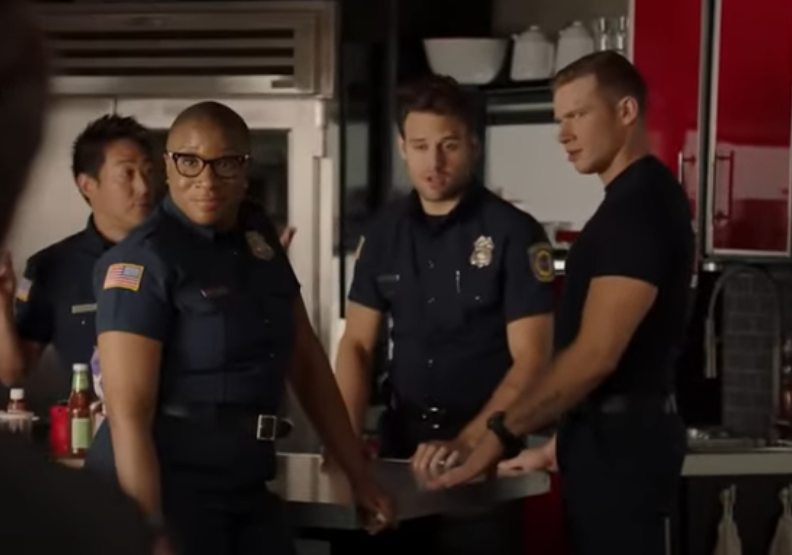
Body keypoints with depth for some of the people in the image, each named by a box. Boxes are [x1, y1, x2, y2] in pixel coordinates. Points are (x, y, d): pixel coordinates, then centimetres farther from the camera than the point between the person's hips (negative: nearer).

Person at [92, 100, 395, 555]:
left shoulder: (259, 236, 7)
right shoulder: (145, 260, -14)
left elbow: (306, 362, 14)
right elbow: (128, 414, -19)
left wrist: (360, 476, 12)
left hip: (250, 490, 7)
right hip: (175, 495, -7)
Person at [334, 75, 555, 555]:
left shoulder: (514, 232, -9)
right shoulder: (384, 234, 6)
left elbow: (531, 360, -13)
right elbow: (357, 345, 5)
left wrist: (466, 441, -23)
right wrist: (348, 434, -11)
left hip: (485, 448, -4)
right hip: (401, 441, 4)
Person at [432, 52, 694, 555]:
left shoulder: (639, 205, -18)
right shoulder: (637, 199, 15)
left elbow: (597, 354, -24)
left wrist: (498, 436, -20)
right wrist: (564, 441, 20)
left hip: (619, 437, -10)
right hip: (613, 431, 10)